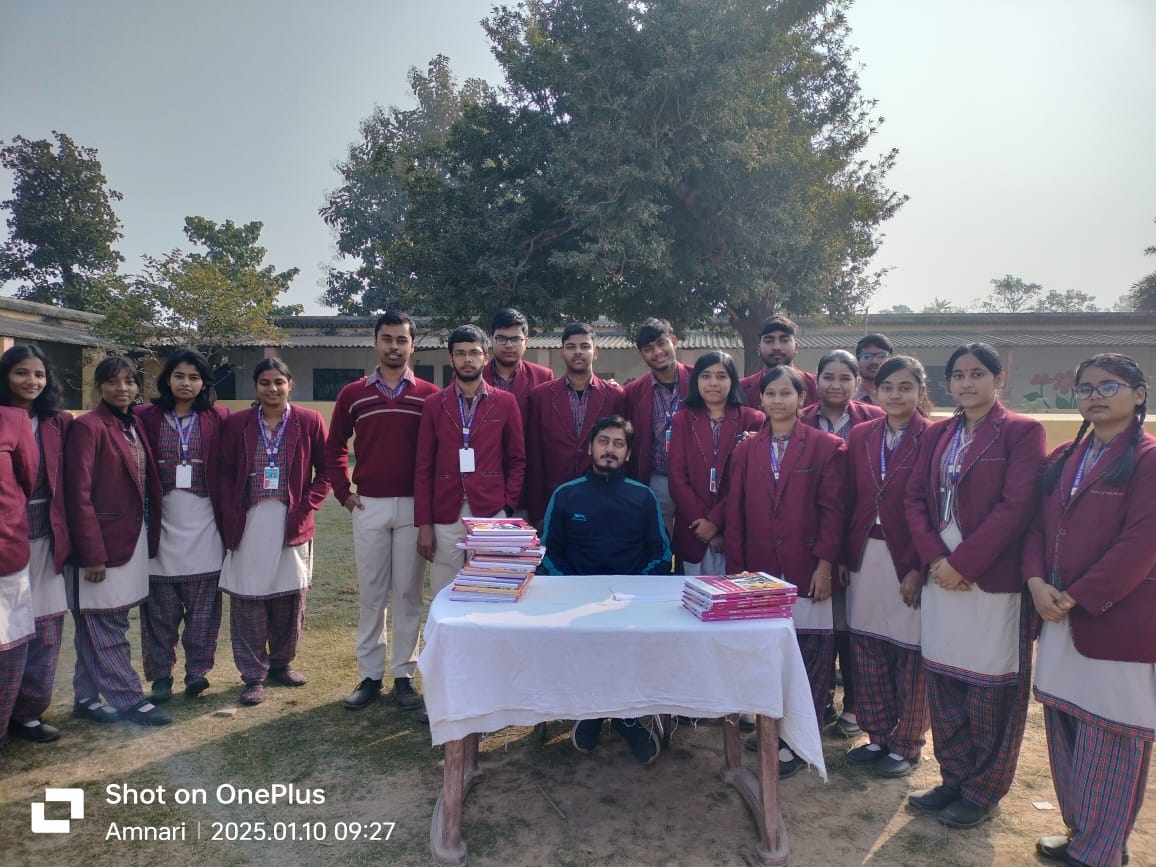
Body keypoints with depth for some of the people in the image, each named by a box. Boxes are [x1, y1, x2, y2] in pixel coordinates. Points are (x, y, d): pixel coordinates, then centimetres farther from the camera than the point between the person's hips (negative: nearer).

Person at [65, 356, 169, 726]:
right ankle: (130, 701, 10)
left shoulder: (135, 426, 11)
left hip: (134, 539, 8)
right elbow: (78, 496, -16)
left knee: (104, 625, 15)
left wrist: (151, 537, 6)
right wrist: (92, 554, -19)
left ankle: (87, 698, 26)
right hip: (102, 542, -8)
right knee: (106, 629, 3)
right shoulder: (87, 427, -12)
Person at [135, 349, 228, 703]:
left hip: (203, 525, 0)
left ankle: (197, 670, 14)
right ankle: (160, 676, 16)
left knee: (203, 605, 5)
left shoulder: (218, 418, 2)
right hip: (160, 524, 0)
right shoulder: (145, 417, 2)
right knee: (159, 607, 7)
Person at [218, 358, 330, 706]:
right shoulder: (237, 423, 2)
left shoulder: (309, 422, 0)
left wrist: (306, 507, -6)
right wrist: (231, 519, -6)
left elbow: (325, 470, 4)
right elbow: (226, 475, 4)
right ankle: (254, 675, 16)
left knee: (289, 598, 9)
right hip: (248, 526, 0)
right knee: (248, 601, 3)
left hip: (291, 525, 0)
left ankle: (282, 663, 29)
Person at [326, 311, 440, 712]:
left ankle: (403, 675, 16)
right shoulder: (352, 394, 4)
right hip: (369, 506, 1)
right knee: (370, 593, 8)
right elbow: (334, 447, 14)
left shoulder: (430, 395, 0)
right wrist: (343, 491, 6)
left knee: (407, 592, 6)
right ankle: (369, 675, 19)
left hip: (414, 506, -1)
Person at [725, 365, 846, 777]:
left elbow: (833, 509, -4)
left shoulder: (826, 446, -2)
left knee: (808, 655, 1)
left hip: (807, 571, -3)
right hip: (759, 569, 3)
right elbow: (735, 515, 6)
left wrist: (825, 564, -10)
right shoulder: (745, 450, 7)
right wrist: (736, 570, 3)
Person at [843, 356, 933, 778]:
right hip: (865, 557, 4)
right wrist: (840, 556, 4)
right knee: (867, 649, 11)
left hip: (910, 563, -4)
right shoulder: (860, 435, 7)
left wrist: (920, 567, -14)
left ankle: (906, 745, 24)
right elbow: (849, 500, 7)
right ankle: (878, 736, 28)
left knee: (911, 655, 7)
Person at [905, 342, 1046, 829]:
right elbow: (915, 498, 6)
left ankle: (984, 793, 23)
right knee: (943, 681, 12)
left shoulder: (1022, 432, -4)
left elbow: (1016, 507, -14)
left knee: (990, 688, 5)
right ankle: (954, 779, 29)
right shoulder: (937, 434, 12)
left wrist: (961, 563, -16)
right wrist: (935, 558, -9)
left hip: (993, 579, -5)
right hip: (941, 575, 5)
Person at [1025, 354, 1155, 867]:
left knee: (1110, 739, 4)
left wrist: (1076, 597, -15)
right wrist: (1036, 582, -7)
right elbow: (1038, 525, 10)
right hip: (1059, 617, 6)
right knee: (1065, 729, 14)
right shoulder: (1062, 459, 12)